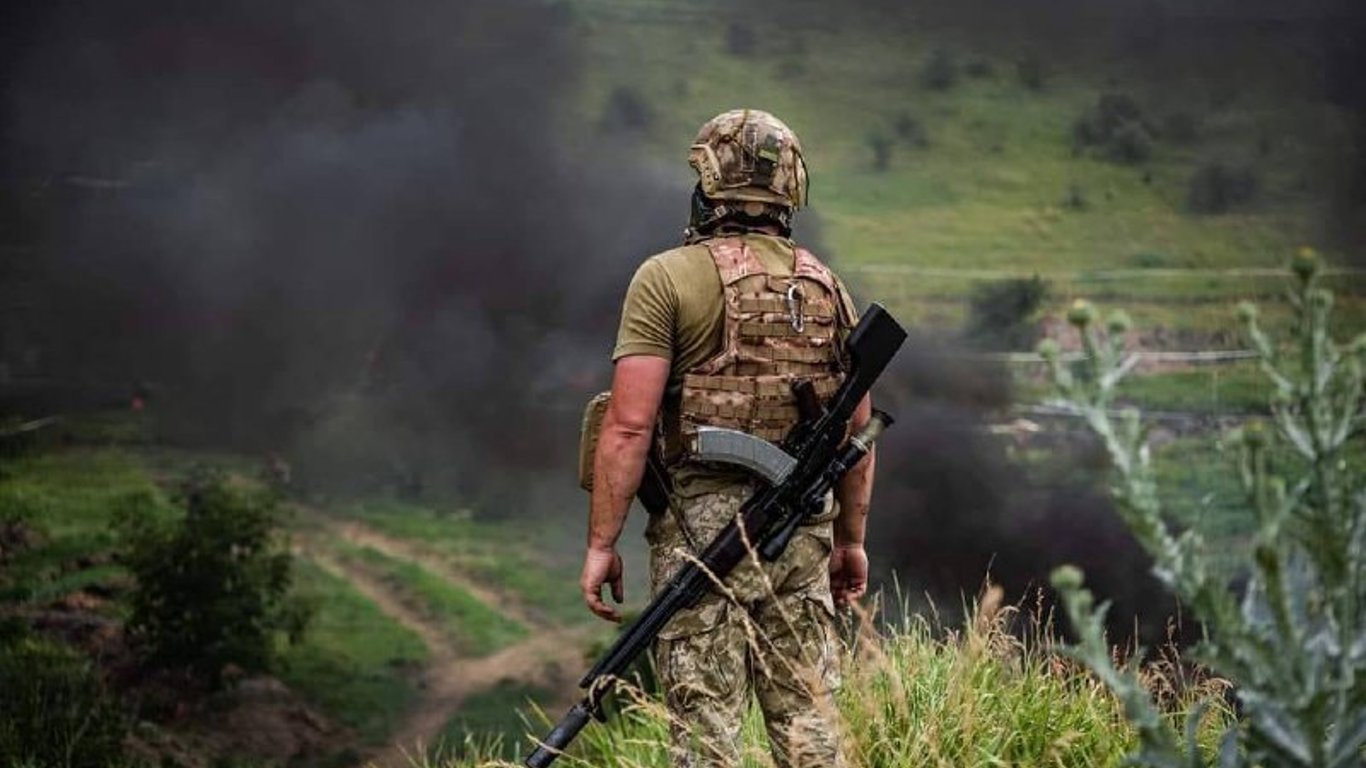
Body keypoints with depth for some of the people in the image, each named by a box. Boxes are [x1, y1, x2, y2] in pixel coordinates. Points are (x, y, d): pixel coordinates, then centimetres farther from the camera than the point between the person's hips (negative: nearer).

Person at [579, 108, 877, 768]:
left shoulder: (668, 279, -7)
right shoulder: (827, 287, 10)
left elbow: (629, 425, -13)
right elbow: (859, 428, 13)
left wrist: (601, 542, -8)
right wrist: (851, 538, 22)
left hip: (702, 522, -5)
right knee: (806, 713, 11)